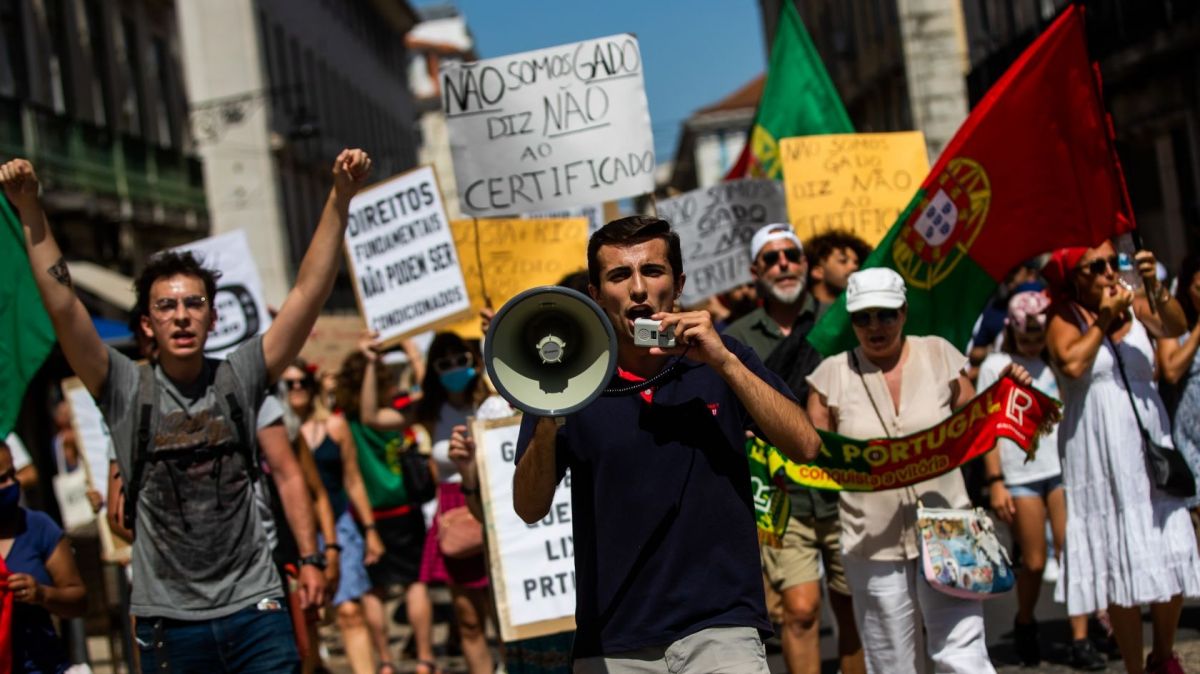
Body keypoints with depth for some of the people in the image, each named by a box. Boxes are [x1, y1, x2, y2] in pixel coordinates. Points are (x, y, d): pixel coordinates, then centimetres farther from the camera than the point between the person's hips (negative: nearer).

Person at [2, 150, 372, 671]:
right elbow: (63, 307, -11)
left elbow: (309, 292, -4)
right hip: (169, 623, -1)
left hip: (255, 610, 1)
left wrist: (340, 198, -13)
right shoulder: (127, 390, -1)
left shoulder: (239, 378, 2)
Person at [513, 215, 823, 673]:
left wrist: (726, 362, -13)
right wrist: (547, 425, -19)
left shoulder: (720, 361, 6)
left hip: (719, 626, -1)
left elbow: (805, 446, -5)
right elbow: (529, 509, -2)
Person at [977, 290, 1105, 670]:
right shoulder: (995, 366, 3)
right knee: (1034, 562, 2)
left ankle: (1080, 640, -4)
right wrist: (994, 482, -7)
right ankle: (1024, 626, 28)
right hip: (1020, 474, -2)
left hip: (1062, 467, 2)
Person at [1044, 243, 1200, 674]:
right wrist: (1103, 318, -12)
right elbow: (1071, 364, -21)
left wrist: (1155, 289, -24)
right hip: (1100, 456, -3)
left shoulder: (1134, 307, 8)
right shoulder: (1065, 319, -2)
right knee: (1121, 563, 1)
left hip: (1150, 444, 3)